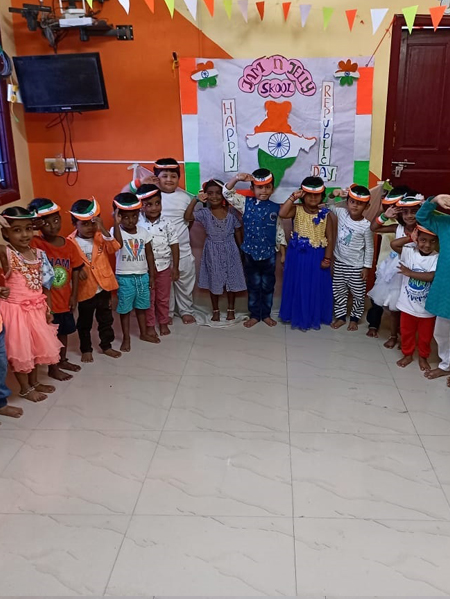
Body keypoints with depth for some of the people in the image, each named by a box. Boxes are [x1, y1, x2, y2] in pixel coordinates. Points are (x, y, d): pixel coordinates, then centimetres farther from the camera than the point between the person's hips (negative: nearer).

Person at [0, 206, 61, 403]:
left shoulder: (39, 254, -1)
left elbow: (44, 285, 5)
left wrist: (48, 308, 6)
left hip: (36, 309, 6)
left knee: (38, 346, 19)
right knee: (20, 350, 7)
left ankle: (34, 382, 39)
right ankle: (25, 388, 26)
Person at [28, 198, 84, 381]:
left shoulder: (69, 244, -4)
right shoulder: (36, 243, -16)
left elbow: (75, 270, 3)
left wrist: (74, 295, 2)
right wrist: (31, 228, -38)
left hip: (64, 299, 5)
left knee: (63, 331, 22)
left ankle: (63, 360, 43)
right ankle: (52, 368, 27)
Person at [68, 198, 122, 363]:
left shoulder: (100, 236, -3)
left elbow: (114, 247, -19)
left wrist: (103, 229, -29)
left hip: (104, 287, 3)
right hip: (85, 289, -2)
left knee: (106, 319, 16)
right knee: (84, 322, 13)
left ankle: (106, 346, 33)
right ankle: (86, 349, 29)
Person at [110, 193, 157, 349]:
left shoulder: (143, 232, 0)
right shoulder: (116, 231, -13)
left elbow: (149, 254, 6)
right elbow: (119, 244, -36)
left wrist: (151, 276, 7)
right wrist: (116, 224, -43)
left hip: (142, 276, 4)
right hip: (125, 278, -4)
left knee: (141, 307, 18)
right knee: (125, 309, 7)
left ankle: (143, 333, 35)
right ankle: (126, 338, 21)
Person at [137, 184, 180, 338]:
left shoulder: (166, 223, -8)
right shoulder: (138, 223, -11)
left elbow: (174, 245, -3)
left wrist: (175, 267, -2)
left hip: (164, 266, 1)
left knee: (163, 297, 15)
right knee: (148, 298, 12)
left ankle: (163, 323, 33)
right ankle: (150, 325, 27)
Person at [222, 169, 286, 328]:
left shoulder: (275, 208, -2)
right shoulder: (246, 203, -3)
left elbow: (279, 232, 4)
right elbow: (227, 193, -11)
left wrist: (283, 254, 5)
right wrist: (237, 179, -28)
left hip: (269, 254, 1)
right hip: (250, 253, 0)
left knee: (268, 286, 12)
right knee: (253, 286, 12)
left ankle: (266, 314, 28)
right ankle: (254, 315, 25)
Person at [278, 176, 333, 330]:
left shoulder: (325, 214, -5)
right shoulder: (297, 210, -7)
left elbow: (329, 238, -3)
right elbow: (282, 213, -27)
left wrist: (327, 258, -7)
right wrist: (293, 197, -26)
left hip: (317, 256, 0)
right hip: (298, 255, 0)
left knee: (316, 287, 10)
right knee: (298, 286, 10)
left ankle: (314, 317, 28)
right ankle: (298, 317, 26)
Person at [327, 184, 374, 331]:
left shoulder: (366, 225, -17)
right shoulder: (342, 213, -7)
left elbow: (369, 248, -9)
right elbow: (327, 205, 9)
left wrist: (367, 267, -8)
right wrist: (333, 195, -10)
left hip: (356, 266, -4)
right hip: (339, 262, 4)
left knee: (358, 294, 10)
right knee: (338, 291, 15)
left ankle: (355, 318, 29)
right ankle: (340, 316, 30)